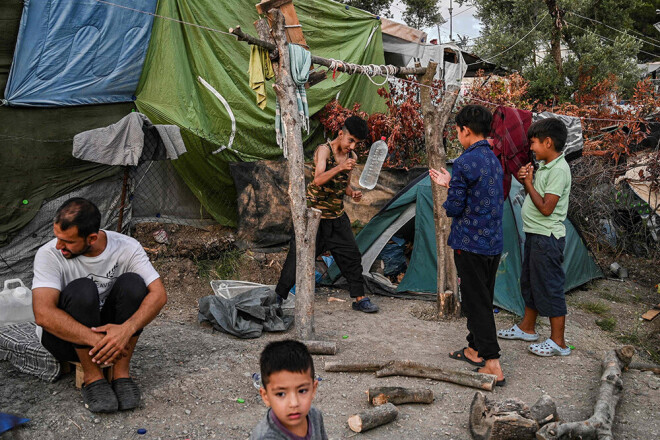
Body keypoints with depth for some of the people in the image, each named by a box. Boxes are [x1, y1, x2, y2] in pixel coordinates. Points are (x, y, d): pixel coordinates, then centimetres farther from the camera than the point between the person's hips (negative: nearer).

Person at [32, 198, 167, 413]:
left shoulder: (126, 247, -15)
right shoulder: (49, 254, -20)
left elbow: (159, 294, -22)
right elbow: (43, 315, -31)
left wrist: (126, 329, -39)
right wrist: (96, 341, -39)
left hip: (113, 330, 2)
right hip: (66, 336, -2)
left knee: (132, 283, -26)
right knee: (81, 290, -33)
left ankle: (122, 373, -17)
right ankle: (92, 378, -17)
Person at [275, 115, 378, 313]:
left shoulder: (351, 156, 7)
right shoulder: (324, 150, -14)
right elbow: (318, 180, -29)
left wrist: (352, 193, -1)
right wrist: (339, 167, -42)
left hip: (337, 215, 6)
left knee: (351, 256, 6)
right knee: (298, 257, -3)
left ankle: (359, 299, 18)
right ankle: (278, 297, 9)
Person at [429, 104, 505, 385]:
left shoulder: (466, 162, -17)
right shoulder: (494, 159, 10)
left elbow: (454, 208, -15)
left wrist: (445, 204, 8)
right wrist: (449, 184, 22)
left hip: (471, 244, -9)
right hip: (494, 243, 9)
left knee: (476, 302, -3)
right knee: (483, 299, 18)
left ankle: (493, 365, -2)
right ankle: (475, 350, 32)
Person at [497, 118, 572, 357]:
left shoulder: (558, 170, -19)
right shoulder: (544, 166, 10)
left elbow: (546, 208, -24)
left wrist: (529, 183, -15)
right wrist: (526, 179, 1)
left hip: (547, 237, -10)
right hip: (535, 234, 10)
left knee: (550, 288, -3)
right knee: (530, 283, 20)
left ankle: (558, 342, 7)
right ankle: (527, 328, 34)